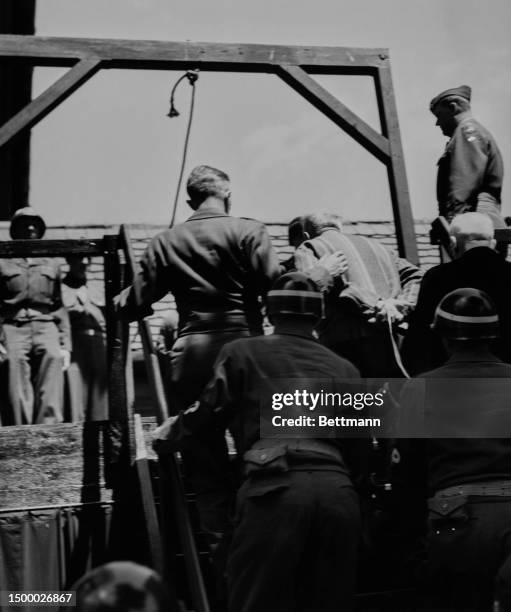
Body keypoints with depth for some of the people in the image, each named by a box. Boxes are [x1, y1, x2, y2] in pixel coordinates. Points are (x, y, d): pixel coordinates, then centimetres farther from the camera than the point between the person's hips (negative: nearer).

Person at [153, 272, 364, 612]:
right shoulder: (345, 369, 23)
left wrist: (166, 437, 35)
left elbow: (207, 414, 16)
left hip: (274, 489, -3)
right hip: (339, 490, 4)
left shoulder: (241, 354, 14)